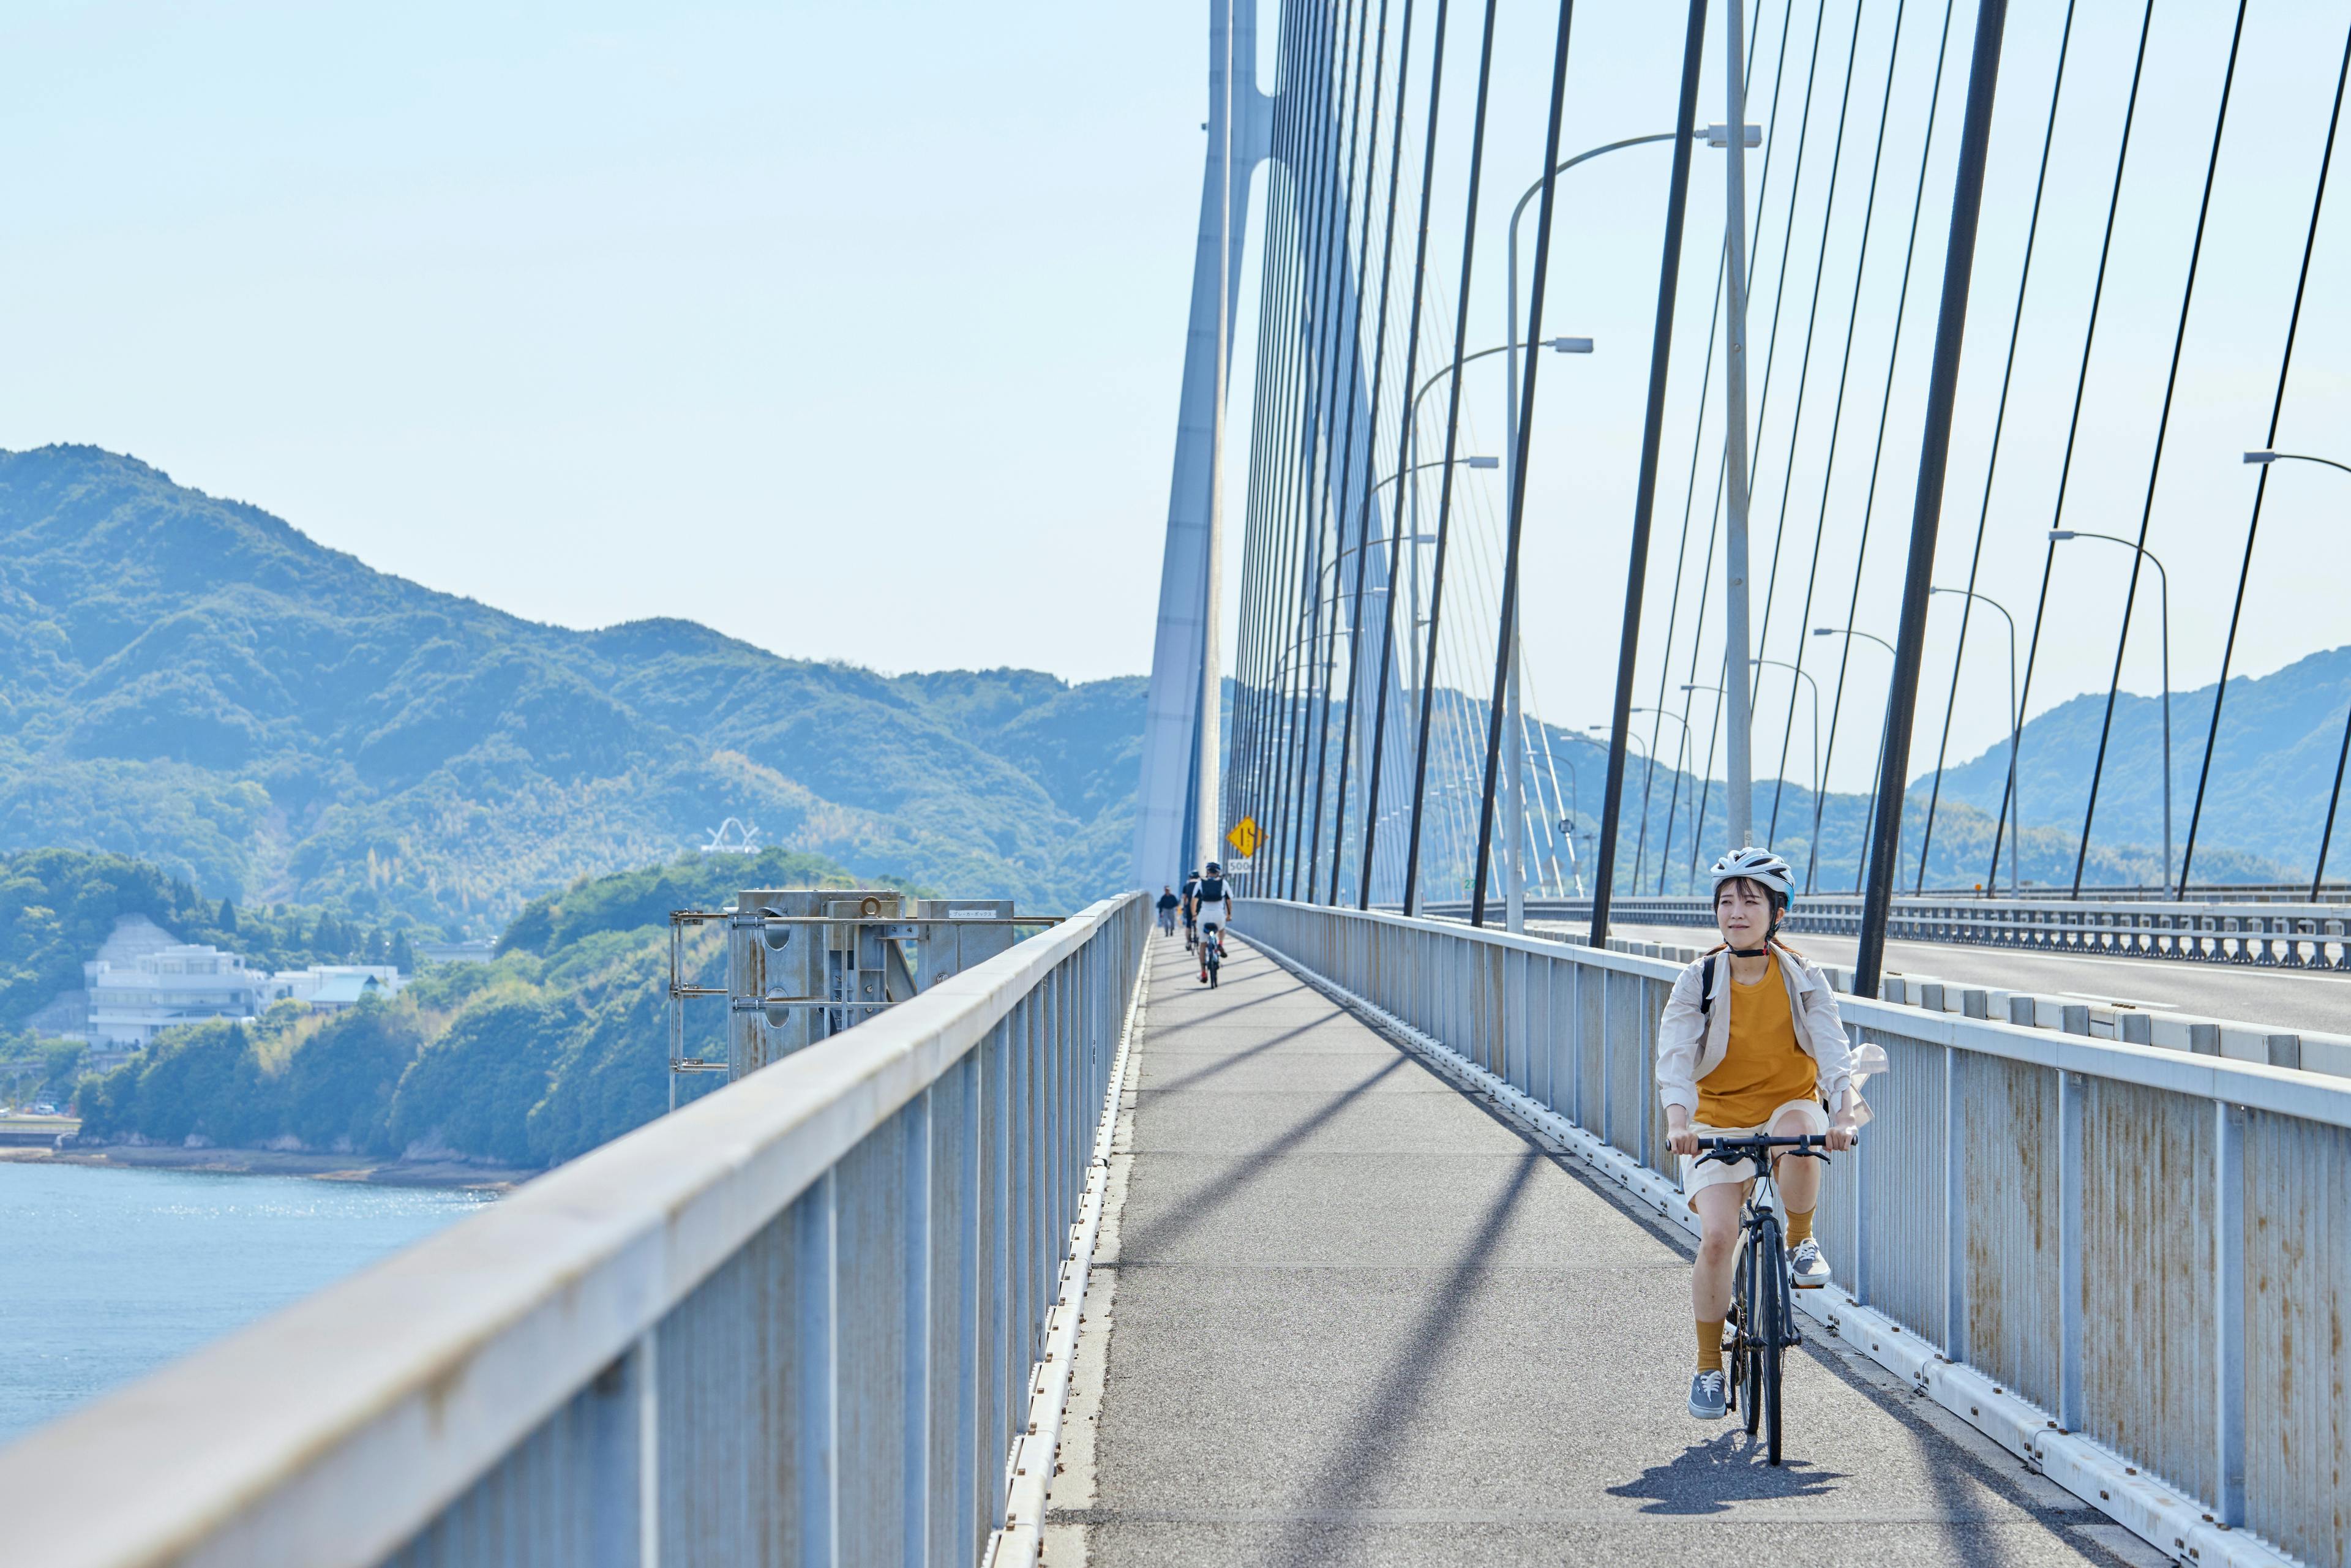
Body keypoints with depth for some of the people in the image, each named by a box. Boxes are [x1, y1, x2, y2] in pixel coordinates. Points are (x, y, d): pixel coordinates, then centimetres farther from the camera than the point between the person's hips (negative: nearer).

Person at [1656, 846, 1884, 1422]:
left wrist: (1844, 1114, -36)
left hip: (1790, 1107, 0)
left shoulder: (1803, 977, -6)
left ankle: (1801, 1243, -9)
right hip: (1719, 1122, 0)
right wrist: (1677, 1122, -37)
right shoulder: (1697, 981, -7)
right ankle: (1709, 1368, -1)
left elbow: (1833, 1049, -17)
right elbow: (1674, 1056, -19)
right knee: (1717, 1236, -17)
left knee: (1799, 1133, -37)